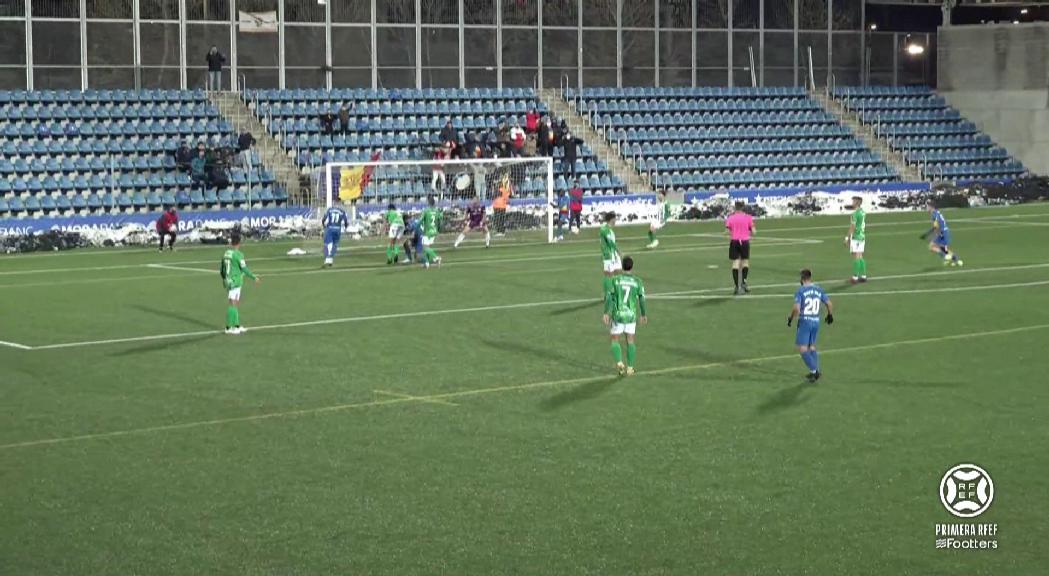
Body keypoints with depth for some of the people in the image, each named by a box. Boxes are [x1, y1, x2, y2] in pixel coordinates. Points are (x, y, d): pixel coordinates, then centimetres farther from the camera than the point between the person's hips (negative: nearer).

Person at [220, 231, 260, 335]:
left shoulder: (226, 253, 8)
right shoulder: (238, 254, -15)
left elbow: (222, 269, 15)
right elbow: (244, 269, -16)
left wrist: (224, 278, 32)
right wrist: (254, 278, -7)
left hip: (228, 281, 8)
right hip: (235, 282, -8)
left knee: (237, 303, 15)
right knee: (233, 303, -3)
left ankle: (237, 326, 20)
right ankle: (229, 327, -1)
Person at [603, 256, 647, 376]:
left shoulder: (616, 280, -5)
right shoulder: (638, 282, -3)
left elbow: (608, 297, -10)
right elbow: (642, 299, 1)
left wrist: (606, 313, -9)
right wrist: (643, 315, 15)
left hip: (618, 315, -1)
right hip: (631, 315, 1)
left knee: (615, 340, 12)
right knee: (630, 340, 13)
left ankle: (619, 363, -8)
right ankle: (630, 368, 10)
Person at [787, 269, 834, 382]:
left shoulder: (800, 290, -10)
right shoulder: (819, 289, 6)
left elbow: (796, 308, -18)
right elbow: (829, 304, 8)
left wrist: (791, 318, -2)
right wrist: (830, 315, 26)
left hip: (804, 321, -6)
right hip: (816, 321, 6)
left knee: (802, 348, -1)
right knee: (812, 346, 19)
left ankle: (814, 370, -11)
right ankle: (816, 371, 15)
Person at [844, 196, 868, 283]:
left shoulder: (855, 213, -15)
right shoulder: (863, 212, 11)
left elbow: (852, 227, -16)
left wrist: (848, 238, -11)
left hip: (855, 237, -8)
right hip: (862, 236, 8)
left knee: (856, 256, -6)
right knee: (860, 257, 12)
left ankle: (855, 277, -7)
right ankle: (863, 276, 12)